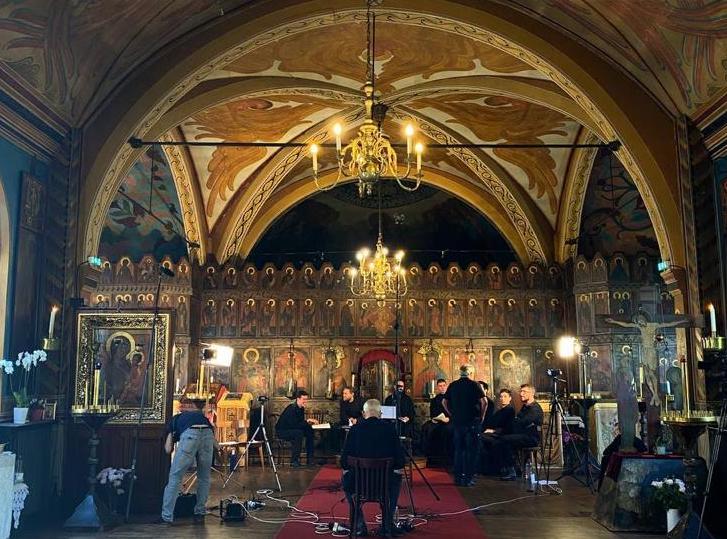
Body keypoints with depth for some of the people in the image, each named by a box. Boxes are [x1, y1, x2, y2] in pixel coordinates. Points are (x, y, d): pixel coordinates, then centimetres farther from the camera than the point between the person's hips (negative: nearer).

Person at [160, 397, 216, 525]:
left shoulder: (176, 419, 35)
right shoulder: (201, 415, 41)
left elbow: (168, 450, 25)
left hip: (189, 435, -3)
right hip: (208, 434, 3)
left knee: (175, 477, 8)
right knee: (204, 478, 18)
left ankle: (167, 517, 9)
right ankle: (200, 514, 24)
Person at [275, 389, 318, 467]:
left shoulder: (301, 408, 4)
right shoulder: (291, 408, -24)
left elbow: (300, 422, 8)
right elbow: (293, 424, -32)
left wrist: (309, 422, -12)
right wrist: (307, 421, -29)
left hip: (291, 429, 9)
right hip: (281, 431, -9)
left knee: (310, 430, -5)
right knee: (299, 433, -31)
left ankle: (310, 458, 0)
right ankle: (294, 461, -25)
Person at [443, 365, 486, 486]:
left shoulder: (452, 385, 5)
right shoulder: (474, 385, -7)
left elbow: (444, 402, 9)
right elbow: (484, 402, -15)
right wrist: (482, 416, -4)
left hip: (457, 421, 4)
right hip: (472, 421, -4)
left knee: (458, 449, 13)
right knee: (470, 450, 2)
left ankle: (458, 477, 17)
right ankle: (468, 478, 2)